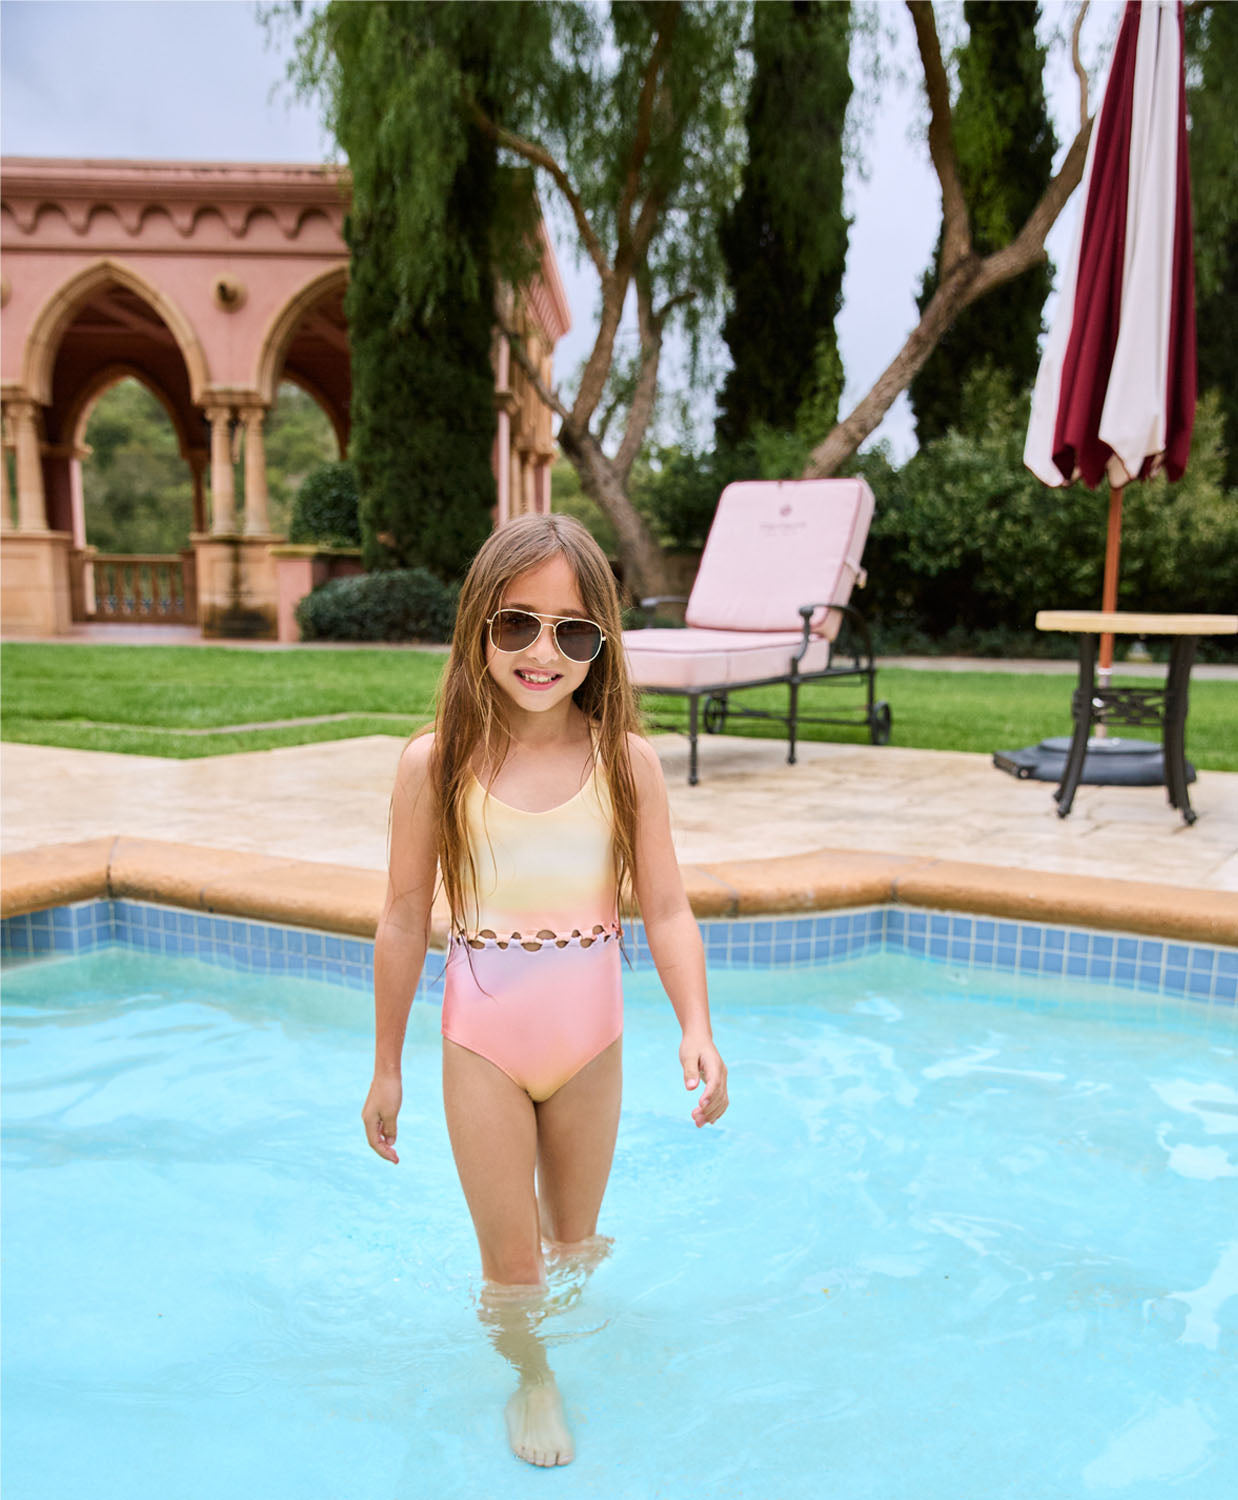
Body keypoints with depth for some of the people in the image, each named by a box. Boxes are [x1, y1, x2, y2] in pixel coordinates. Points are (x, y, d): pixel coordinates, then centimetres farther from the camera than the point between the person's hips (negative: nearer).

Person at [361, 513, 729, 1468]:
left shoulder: (625, 761, -10)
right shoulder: (436, 763, -12)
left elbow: (667, 907, -8)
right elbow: (406, 920, -5)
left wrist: (697, 1025, -22)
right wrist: (387, 1065, 2)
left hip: (590, 1038, 2)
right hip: (483, 1040, -1)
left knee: (576, 1244, 22)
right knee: (511, 1261, 10)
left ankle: (570, 1365, 54)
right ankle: (529, 1378, 42)